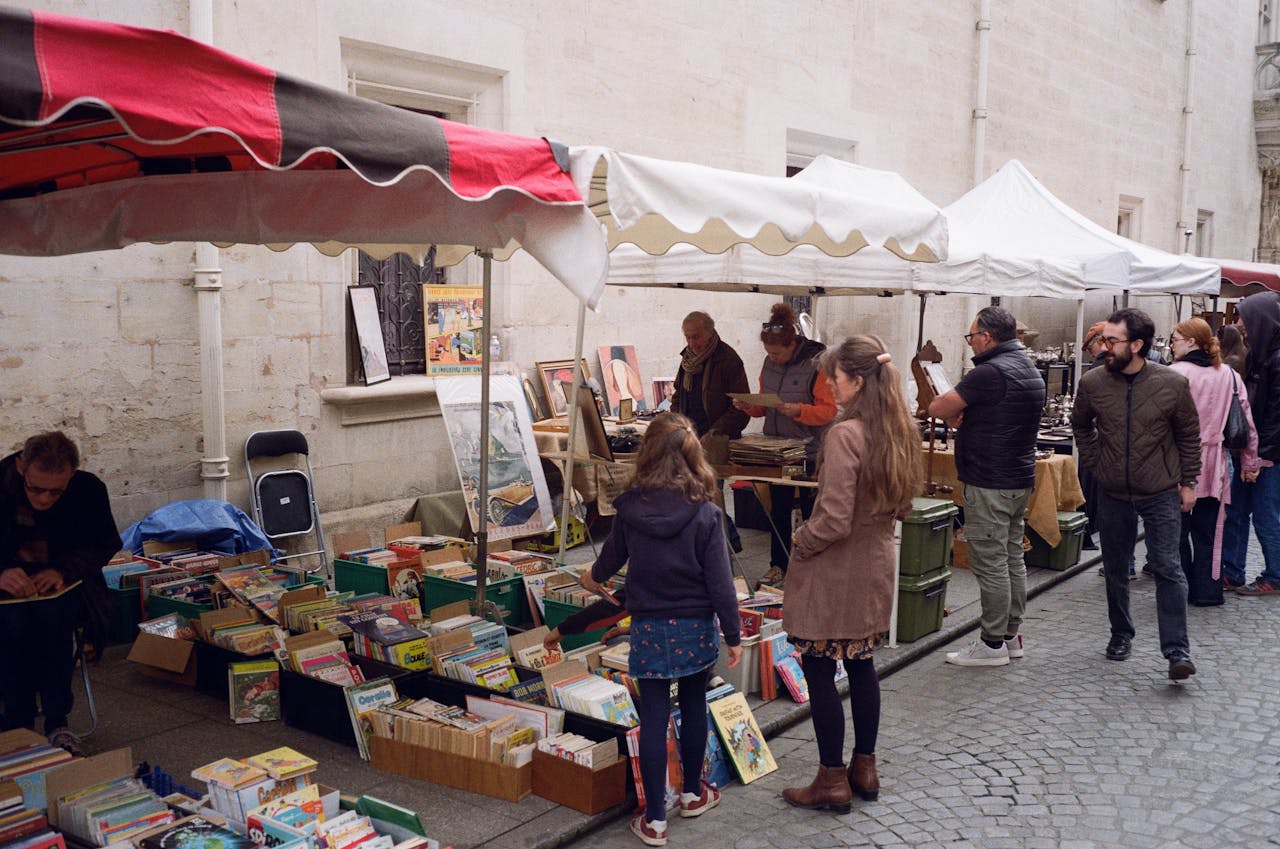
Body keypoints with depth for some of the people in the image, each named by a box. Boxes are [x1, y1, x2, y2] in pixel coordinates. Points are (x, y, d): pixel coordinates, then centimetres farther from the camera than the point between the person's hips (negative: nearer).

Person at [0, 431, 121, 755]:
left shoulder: (88, 489, -11)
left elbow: (107, 543, -1)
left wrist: (63, 570, -20)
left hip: (63, 583, 0)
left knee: (53, 613, -34)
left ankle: (57, 723, -20)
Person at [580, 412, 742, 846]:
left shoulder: (630, 509, -7)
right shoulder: (704, 513, -14)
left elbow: (612, 555, 11)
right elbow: (720, 582, -12)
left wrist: (594, 576, 34)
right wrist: (733, 635, -1)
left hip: (649, 629, 0)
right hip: (695, 627, 0)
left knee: (654, 718, 5)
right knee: (694, 705, 19)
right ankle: (693, 793, 36)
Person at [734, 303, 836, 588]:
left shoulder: (818, 363, -15)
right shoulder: (770, 364, 5)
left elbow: (828, 411, -17)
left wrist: (798, 410, -32)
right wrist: (749, 406, -6)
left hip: (810, 450, -6)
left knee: (811, 512, 6)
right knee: (778, 509, 12)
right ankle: (779, 566, 22)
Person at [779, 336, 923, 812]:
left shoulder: (845, 435, -24)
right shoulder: (902, 432, 2)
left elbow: (834, 520, -24)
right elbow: (902, 505, 13)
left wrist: (800, 544, -8)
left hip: (835, 571, -8)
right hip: (877, 564, 9)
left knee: (818, 671, 4)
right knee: (861, 665, 19)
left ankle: (832, 781, 14)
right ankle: (864, 769, 31)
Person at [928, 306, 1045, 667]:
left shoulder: (991, 372, -19)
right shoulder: (1030, 370, 13)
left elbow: (938, 408, -14)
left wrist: (955, 410, 6)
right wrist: (965, 414, 6)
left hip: (990, 484, -10)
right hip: (1020, 478, 10)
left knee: (990, 564, -3)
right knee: (1013, 559, 15)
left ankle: (992, 644, 3)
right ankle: (1011, 635, 24)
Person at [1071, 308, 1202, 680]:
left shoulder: (1172, 383, -10)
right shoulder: (1093, 383, -6)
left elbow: (1188, 434, 1)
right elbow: (1081, 425, 13)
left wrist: (1188, 482, 2)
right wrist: (1095, 464, 5)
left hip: (1162, 493, -2)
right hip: (1113, 494, 3)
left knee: (1167, 568, -6)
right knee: (1116, 569, 13)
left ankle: (1177, 650, -2)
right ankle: (1121, 635, 30)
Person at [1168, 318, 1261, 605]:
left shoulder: (1174, 374, -12)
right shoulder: (1229, 375, 4)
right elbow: (1247, 423, 8)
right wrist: (1250, 463, 16)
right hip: (1214, 466, 4)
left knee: (1177, 529, 7)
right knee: (1207, 532, 14)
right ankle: (1206, 591, 19)